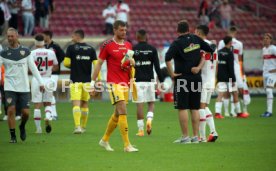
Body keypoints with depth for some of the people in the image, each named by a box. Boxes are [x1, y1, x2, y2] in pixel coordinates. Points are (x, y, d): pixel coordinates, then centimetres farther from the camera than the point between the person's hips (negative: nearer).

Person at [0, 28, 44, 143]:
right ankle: (13, 136, -1)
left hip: (24, 87, 1)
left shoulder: (25, 51, 4)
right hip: (10, 87, -1)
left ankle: (22, 127, 30)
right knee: (11, 110, -13)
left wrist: (40, 82, 5)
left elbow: (33, 68, 8)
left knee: (26, 112, -3)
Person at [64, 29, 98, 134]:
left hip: (75, 80, -4)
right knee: (85, 103, 16)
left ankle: (77, 126, -23)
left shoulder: (71, 48, -4)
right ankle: (83, 127, 23)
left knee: (76, 104, -9)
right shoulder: (90, 49, 5)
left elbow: (66, 63, -7)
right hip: (87, 80, 4)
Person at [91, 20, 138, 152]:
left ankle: (105, 140, 28)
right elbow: (99, 64, -2)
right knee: (123, 111, -15)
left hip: (125, 83, 7)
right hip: (114, 83, -7)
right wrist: (93, 82, -4)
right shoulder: (107, 45, -5)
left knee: (117, 113, 12)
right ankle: (127, 145, -16)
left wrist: (132, 62, 0)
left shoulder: (128, 45, 13)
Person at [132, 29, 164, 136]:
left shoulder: (132, 50, 0)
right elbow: (157, 67, -1)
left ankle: (140, 129, 1)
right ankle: (149, 119, -11)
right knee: (151, 103, 15)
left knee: (139, 105, 1)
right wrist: (161, 81, 3)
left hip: (137, 81, -1)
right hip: (149, 80, 1)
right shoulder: (152, 49, 1)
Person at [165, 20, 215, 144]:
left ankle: (185, 136, -3)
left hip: (182, 78, -5)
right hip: (196, 78, 5)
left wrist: (171, 74, -13)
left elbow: (168, 58, -24)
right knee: (195, 108, 9)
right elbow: (210, 50, 10)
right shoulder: (196, 39, 5)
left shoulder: (177, 43, -10)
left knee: (182, 108, -1)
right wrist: (199, 67, 6)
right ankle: (195, 136, 9)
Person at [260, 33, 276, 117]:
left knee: (269, 90, -17)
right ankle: (268, 111, 11)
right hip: (265, 72, 8)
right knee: (267, 91, 7)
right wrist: (264, 69, 16)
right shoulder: (264, 49, 14)